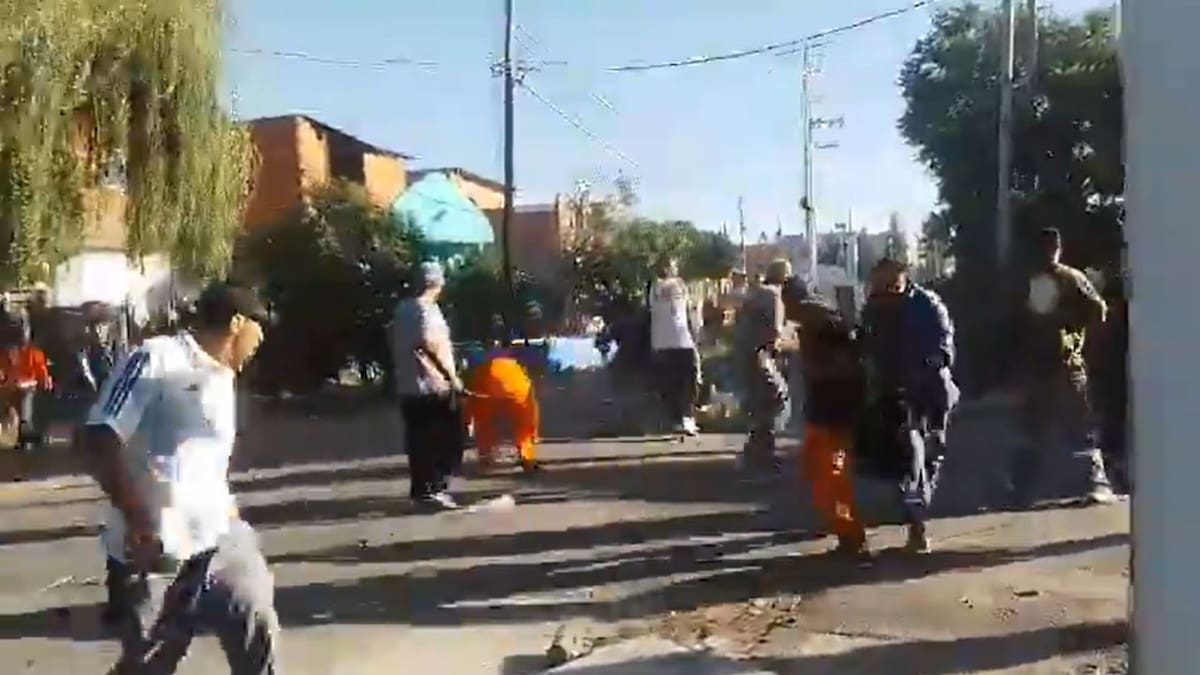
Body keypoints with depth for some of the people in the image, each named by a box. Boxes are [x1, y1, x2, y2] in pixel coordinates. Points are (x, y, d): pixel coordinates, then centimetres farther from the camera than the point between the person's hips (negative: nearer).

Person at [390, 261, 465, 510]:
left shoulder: (401, 309, 13)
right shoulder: (427, 309, -13)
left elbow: (397, 345, 18)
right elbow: (434, 346, -22)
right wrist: (452, 376, -17)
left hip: (407, 386, 8)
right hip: (433, 386, -8)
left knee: (418, 441, 11)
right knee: (446, 441, -1)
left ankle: (420, 489, 15)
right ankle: (435, 489, -3)